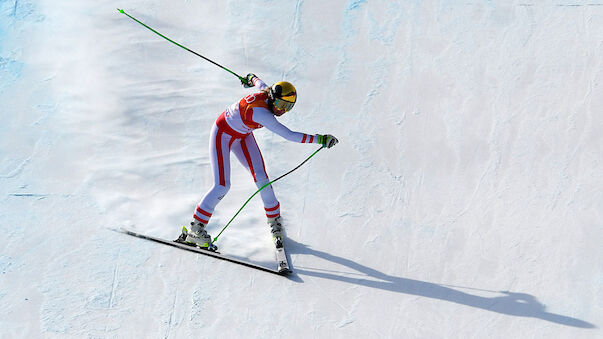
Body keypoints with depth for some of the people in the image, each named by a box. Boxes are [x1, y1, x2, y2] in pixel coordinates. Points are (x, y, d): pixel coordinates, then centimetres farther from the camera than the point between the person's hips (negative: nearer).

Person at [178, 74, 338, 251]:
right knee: (222, 186, -15)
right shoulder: (260, 111, -40)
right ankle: (194, 230, -5)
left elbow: (260, 83, 8)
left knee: (261, 178, -3)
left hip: (242, 135, 8)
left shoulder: (268, 95, -17)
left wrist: (252, 78, 33)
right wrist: (320, 139, -42)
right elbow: (289, 135, -42)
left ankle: (274, 220, 15)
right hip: (222, 134, -7)